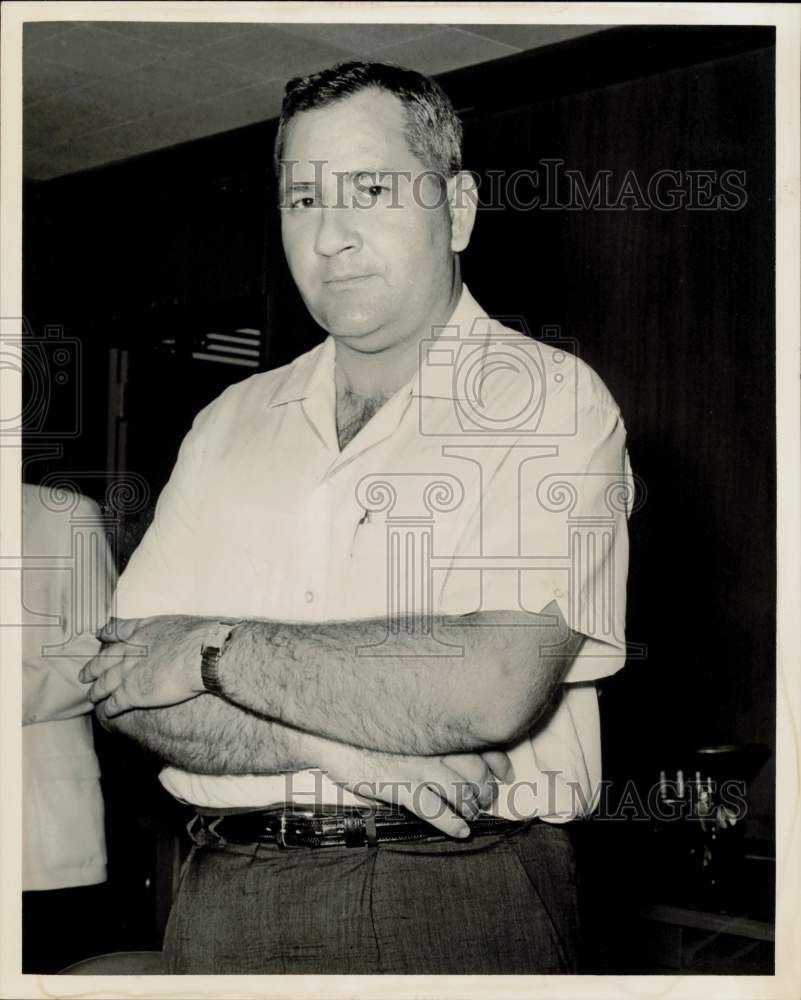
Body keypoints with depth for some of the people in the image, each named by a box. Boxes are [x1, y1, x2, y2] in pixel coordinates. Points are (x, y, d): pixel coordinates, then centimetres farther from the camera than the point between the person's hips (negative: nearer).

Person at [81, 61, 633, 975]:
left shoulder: (551, 400, -7)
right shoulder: (230, 423, 7)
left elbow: (491, 688, -20)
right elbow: (124, 687, 0)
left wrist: (216, 649, -12)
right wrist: (334, 746, -16)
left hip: (462, 900, -3)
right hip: (228, 897, 4)